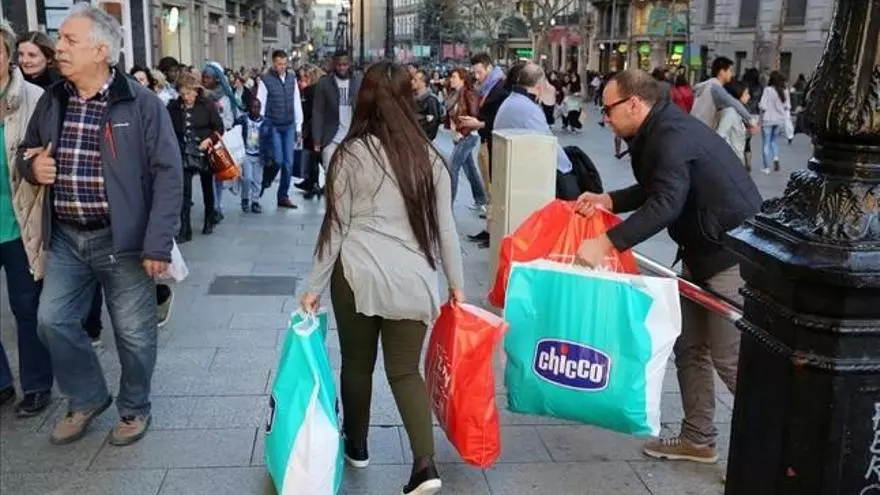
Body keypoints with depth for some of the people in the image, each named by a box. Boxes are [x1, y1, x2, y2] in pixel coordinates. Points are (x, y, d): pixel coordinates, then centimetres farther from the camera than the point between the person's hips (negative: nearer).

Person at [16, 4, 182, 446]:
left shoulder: (140, 104, -12)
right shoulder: (51, 101, 6)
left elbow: (168, 174, -13)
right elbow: (26, 151, 21)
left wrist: (157, 244, -18)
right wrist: (31, 165, -5)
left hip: (122, 239, -5)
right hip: (65, 237, 5)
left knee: (133, 332, 6)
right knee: (53, 320, 8)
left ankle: (134, 408, 29)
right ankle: (88, 398, 31)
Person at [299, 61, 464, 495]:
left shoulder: (350, 153, -5)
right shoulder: (428, 156, 3)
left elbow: (335, 225, -2)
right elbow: (444, 226, 7)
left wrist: (314, 287, 6)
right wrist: (456, 282, 16)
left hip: (359, 274, -2)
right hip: (412, 279, 2)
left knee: (358, 364, 16)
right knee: (405, 369, 9)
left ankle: (356, 447, 35)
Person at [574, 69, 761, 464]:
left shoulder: (672, 136, -23)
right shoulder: (659, 131, 9)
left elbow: (665, 205, -34)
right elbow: (655, 189, 18)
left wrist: (605, 243, -37)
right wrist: (608, 200, 2)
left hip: (733, 254, -11)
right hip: (705, 252, 11)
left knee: (730, 357, -5)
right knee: (689, 345, 14)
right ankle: (698, 438, 25)